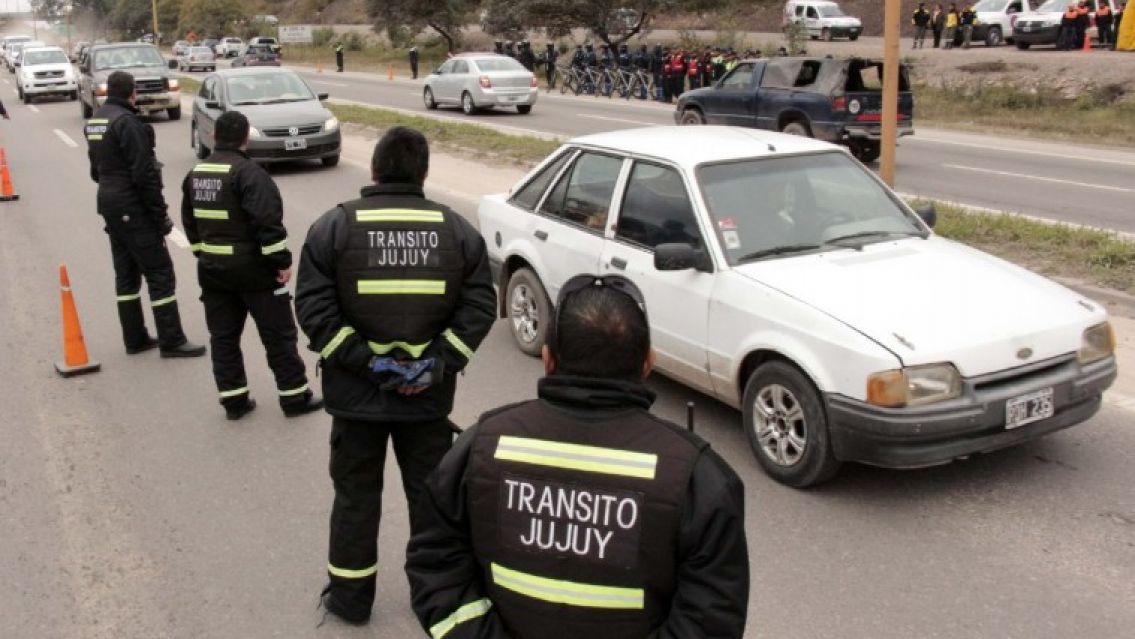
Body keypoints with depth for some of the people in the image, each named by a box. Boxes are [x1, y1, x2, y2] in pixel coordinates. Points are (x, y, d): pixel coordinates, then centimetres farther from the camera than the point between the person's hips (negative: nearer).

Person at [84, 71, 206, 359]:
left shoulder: (94, 121, 10)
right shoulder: (127, 122, -17)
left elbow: (96, 169, 17)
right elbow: (144, 174, -20)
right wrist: (160, 214, -15)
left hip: (109, 204, 9)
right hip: (133, 208, -9)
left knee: (126, 273, 14)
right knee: (160, 273, -4)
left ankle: (135, 338, 20)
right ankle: (171, 341, -1)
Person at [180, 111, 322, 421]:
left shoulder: (195, 174, 8)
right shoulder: (248, 172, -17)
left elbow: (190, 223, 15)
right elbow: (267, 222, -23)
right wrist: (282, 261, -16)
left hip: (213, 270, 7)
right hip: (253, 269, -7)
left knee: (223, 337, 13)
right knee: (279, 334, 4)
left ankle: (233, 399, 16)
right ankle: (295, 396, 10)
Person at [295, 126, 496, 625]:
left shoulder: (333, 226, -5)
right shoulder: (457, 230, 0)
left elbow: (314, 309, -12)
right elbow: (479, 307, -8)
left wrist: (365, 363, -12)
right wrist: (438, 363, -11)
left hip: (356, 393, -1)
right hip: (429, 395, 1)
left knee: (356, 495, 15)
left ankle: (351, 596, 27)